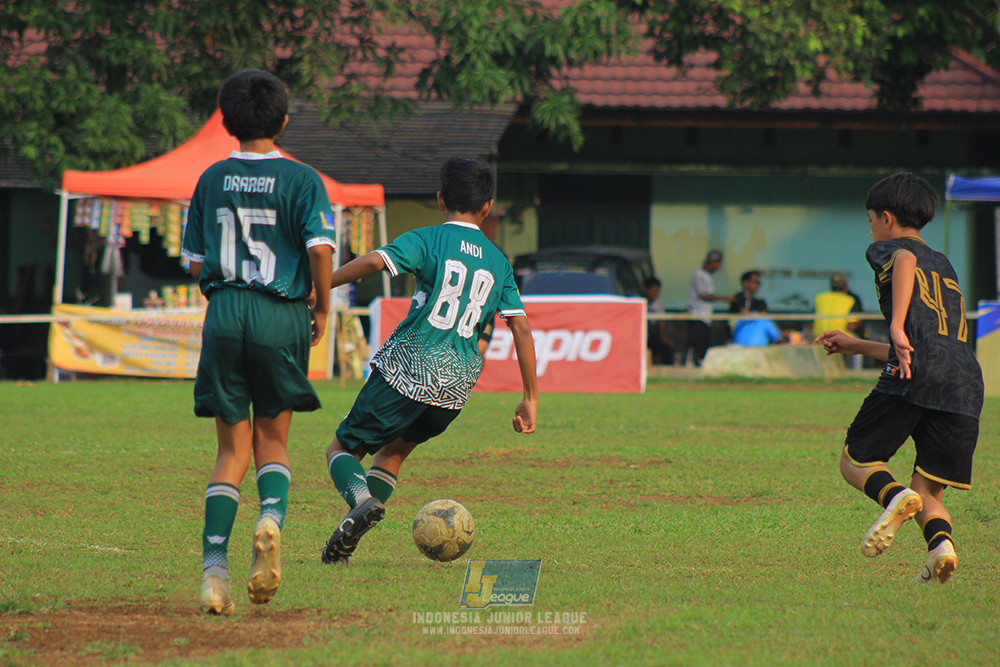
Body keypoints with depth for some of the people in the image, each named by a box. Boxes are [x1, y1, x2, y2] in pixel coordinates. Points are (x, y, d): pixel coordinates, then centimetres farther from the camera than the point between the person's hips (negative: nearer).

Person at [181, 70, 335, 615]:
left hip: (224, 314, 2)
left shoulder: (212, 180, 8)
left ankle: (214, 567, -6)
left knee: (232, 449, 8)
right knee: (273, 440, 14)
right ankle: (272, 516, -18)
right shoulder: (301, 180, -1)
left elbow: (196, 262, 12)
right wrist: (321, 308, 1)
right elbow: (320, 247, -13)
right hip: (281, 315, -2)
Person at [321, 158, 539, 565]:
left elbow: (374, 261, -19)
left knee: (343, 449, 7)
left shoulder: (428, 240, -1)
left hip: (408, 369, -5)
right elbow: (521, 327, 8)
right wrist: (530, 398, 11)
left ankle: (361, 498, -25)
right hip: (458, 385, 5)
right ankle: (345, 545, 10)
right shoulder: (498, 262, 12)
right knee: (393, 451, 23)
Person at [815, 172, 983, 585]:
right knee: (929, 492, 8)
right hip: (966, 384, 6)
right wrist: (856, 347, 47)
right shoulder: (944, 266, 35)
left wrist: (897, 326, -24)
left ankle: (895, 497, -21)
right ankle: (941, 541, -24)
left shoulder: (885, 249, 14)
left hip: (914, 377, -6)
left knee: (855, 462, 11)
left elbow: (906, 260, -14)